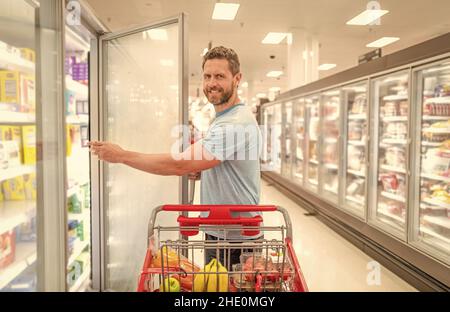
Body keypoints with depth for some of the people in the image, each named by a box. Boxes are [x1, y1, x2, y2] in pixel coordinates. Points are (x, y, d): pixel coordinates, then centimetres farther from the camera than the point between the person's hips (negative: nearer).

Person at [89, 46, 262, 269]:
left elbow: (180, 165, -27)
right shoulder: (224, 119, 13)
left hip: (233, 240, -10)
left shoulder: (234, 124, -23)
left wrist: (122, 156, -18)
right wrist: (198, 167, 2)